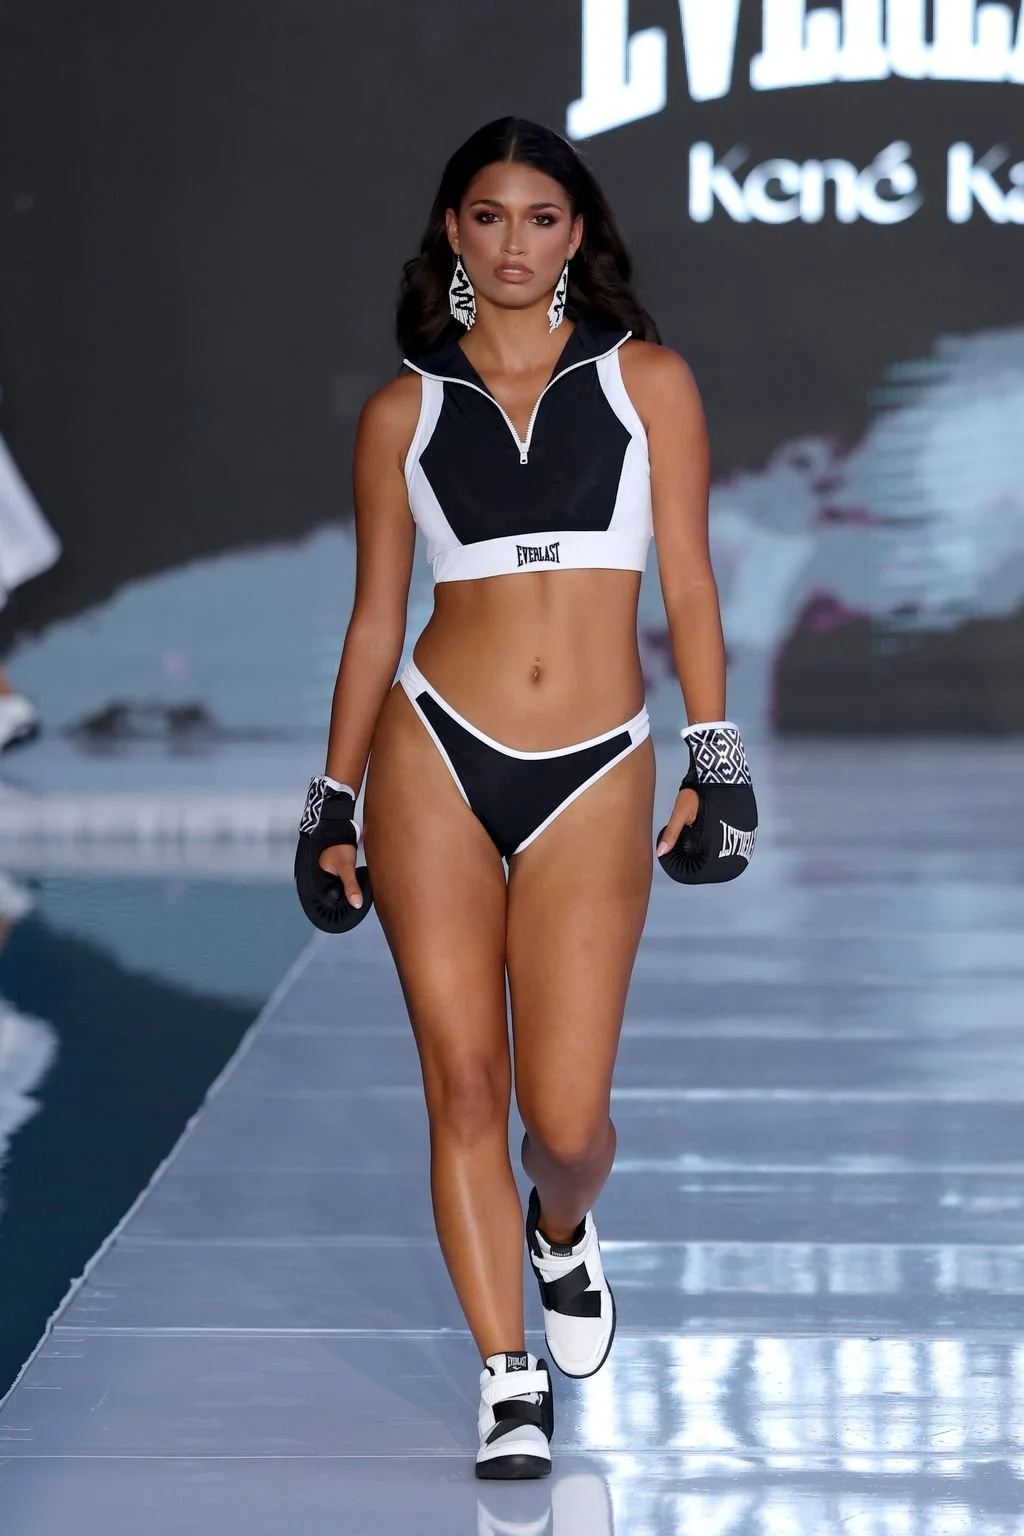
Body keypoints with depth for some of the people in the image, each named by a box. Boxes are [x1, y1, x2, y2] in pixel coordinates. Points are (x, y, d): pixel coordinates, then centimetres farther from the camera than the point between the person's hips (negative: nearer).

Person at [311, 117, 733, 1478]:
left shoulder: (646, 379, 7)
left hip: (595, 776, -1)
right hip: (435, 753, 1)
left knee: (566, 1117, -5)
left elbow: (687, 583, 5)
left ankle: (562, 1232, 32)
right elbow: (375, 617, 11)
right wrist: (336, 799, 10)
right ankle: (511, 1381, 9)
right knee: (464, 1082, -2)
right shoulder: (404, 409, 8)